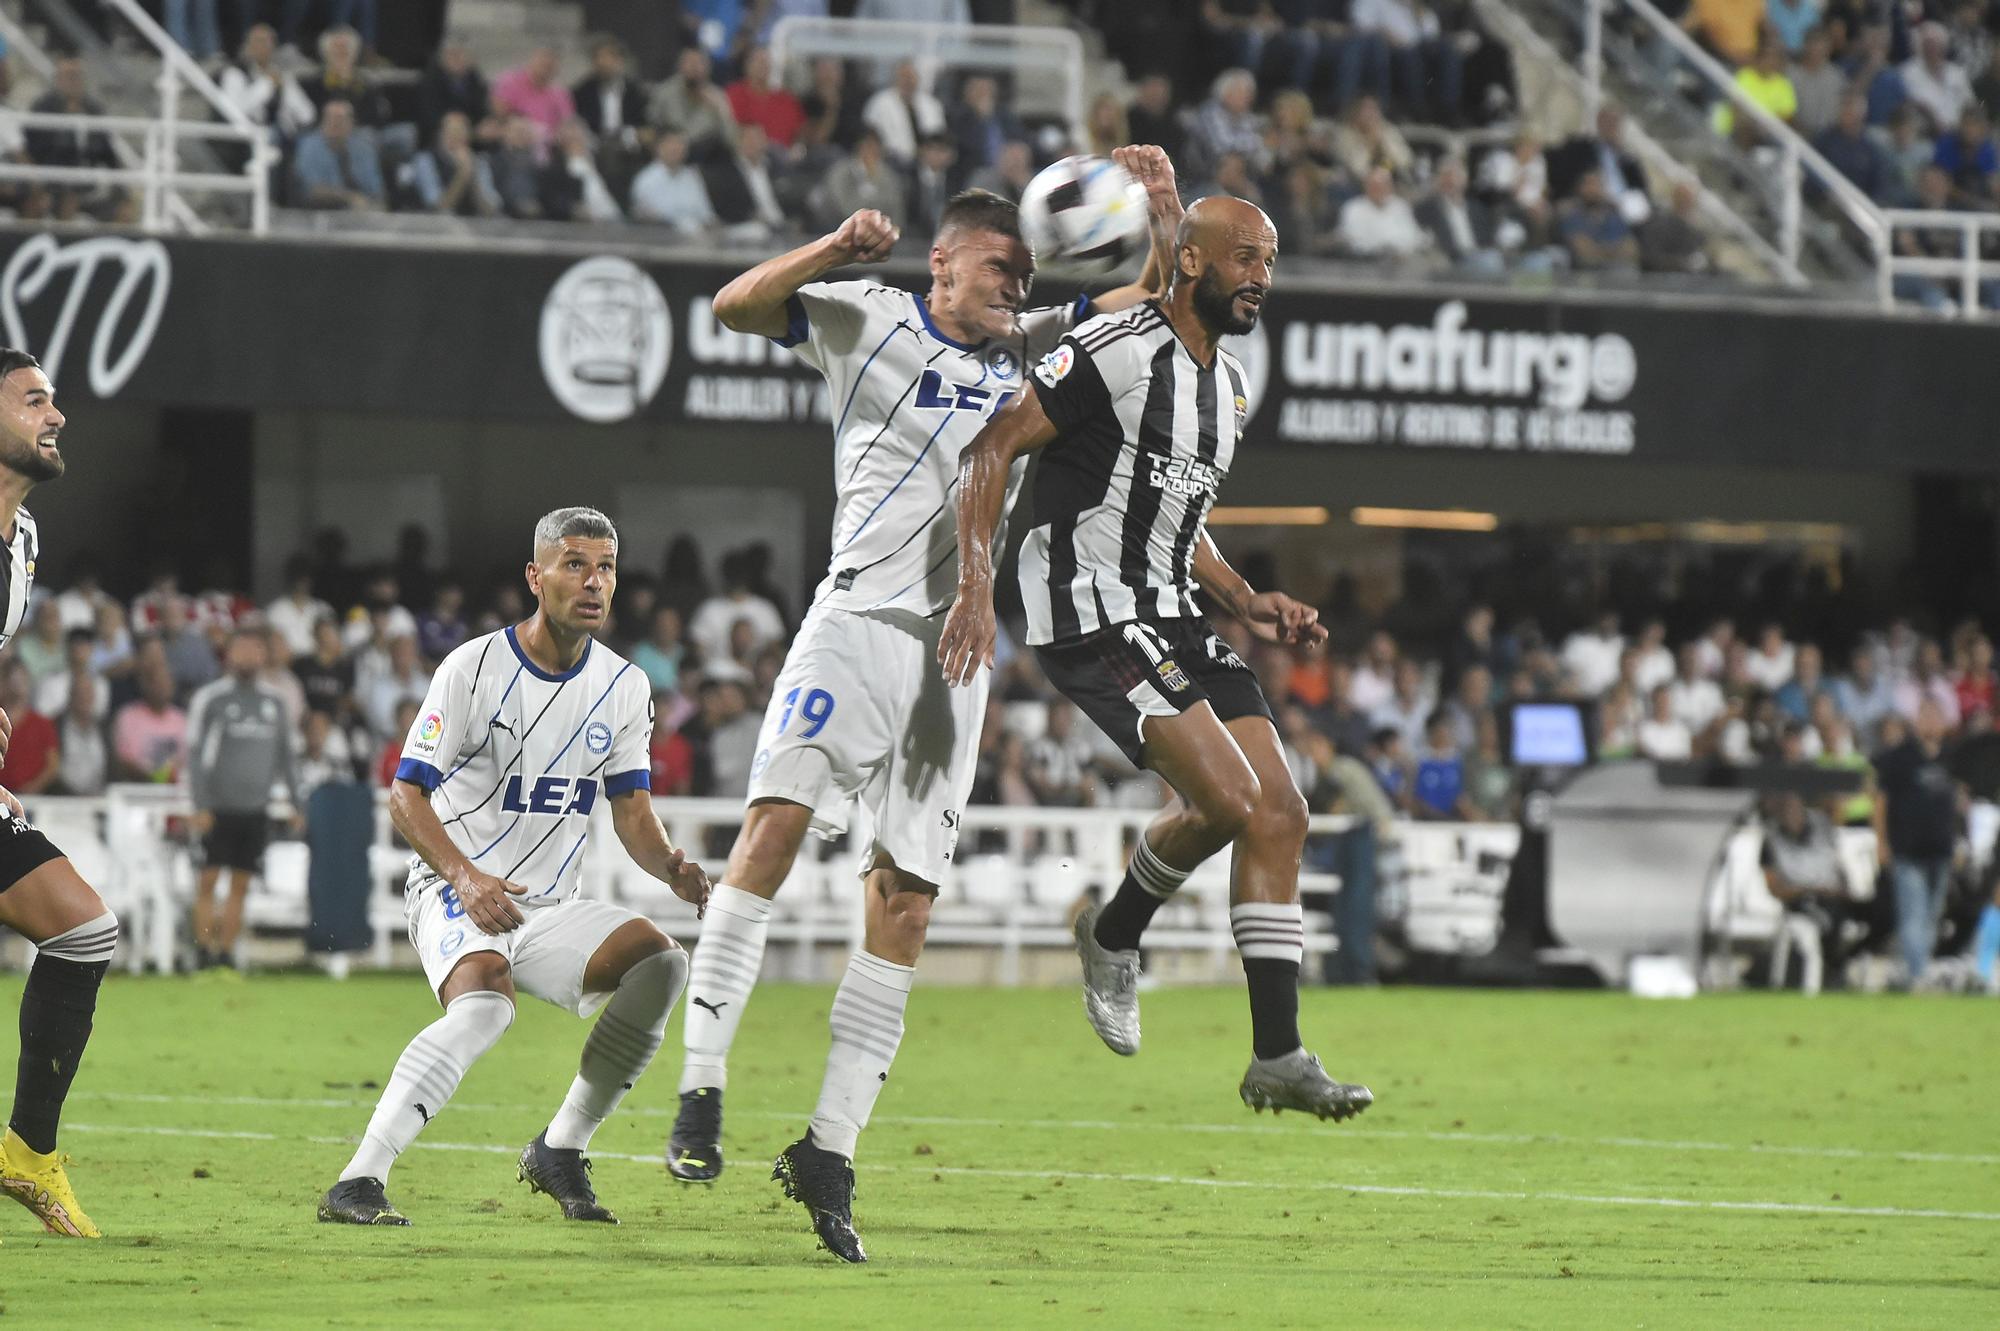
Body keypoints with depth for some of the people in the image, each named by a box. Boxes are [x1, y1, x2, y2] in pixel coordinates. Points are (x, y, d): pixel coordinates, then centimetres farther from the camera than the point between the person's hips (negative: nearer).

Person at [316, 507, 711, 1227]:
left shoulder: (623, 688, 5)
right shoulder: (475, 668, -11)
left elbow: (634, 816, 7)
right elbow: (406, 796, -13)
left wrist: (672, 868, -16)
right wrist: (465, 876, -30)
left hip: (550, 907, 6)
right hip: (452, 891, -6)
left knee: (659, 963, -19)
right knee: (484, 1005, -35)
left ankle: (560, 1151, -4)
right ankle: (357, 1182, -38)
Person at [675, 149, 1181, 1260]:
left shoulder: (1030, 349, 19)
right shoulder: (871, 324, 5)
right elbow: (736, 305, -6)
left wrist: (1166, 214, 4)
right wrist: (839, 247, -19)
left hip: (956, 648, 5)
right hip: (857, 618, -5)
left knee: (904, 906, 1)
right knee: (777, 819, -24)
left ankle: (830, 1151, 6)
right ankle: (702, 1086, -23)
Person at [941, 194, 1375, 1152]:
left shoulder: (1231, 386, 17)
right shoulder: (1116, 353, -13)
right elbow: (991, 450, -14)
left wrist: (1245, 605, 14)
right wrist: (975, 588, -23)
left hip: (1171, 619, 9)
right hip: (1092, 616, -9)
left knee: (1280, 814, 0)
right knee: (1227, 799, -20)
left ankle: (1276, 1058, 9)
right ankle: (1115, 936, 8)